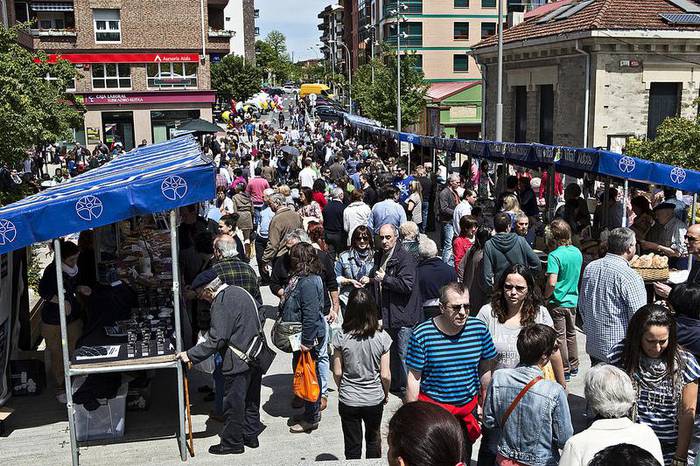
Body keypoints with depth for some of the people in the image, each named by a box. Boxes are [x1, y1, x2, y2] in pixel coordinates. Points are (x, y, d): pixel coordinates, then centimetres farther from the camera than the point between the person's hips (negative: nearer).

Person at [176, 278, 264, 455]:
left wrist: (190, 355, -18)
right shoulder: (238, 291, 8)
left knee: (233, 403, 5)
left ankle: (232, 443, 16)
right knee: (251, 399, 19)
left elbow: (216, 339, -23)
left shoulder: (221, 303, -20)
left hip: (239, 362, -9)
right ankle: (251, 435, 31)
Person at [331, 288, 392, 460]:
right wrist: (386, 394, 8)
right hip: (375, 399, 1)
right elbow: (385, 375, -11)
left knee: (352, 446, 15)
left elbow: (337, 372, -8)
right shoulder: (381, 337, -16)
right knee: (373, 439, 26)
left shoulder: (341, 337, -16)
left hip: (348, 401, -1)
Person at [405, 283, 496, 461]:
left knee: (463, 459, 19)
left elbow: (486, 369, 6)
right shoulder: (422, 334, -15)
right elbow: (414, 378, -8)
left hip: (468, 409, 3)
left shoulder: (479, 329, -7)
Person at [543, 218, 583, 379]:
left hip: (557, 303, -7)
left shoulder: (555, 256, -21)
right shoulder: (577, 252, 1)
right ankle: (574, 366, 30)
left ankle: (564, 370, 13)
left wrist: (544, 297, -11)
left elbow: (552, 283, -26)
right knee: (571, 334, 19)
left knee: (559, 337, 5)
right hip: (573, 300, 7)